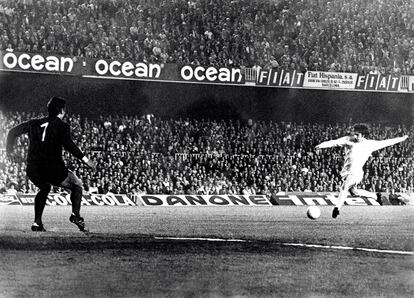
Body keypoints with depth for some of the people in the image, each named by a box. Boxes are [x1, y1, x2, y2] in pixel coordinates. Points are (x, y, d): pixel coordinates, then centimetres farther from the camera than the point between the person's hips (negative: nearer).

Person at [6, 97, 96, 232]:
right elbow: (68, 145, -16)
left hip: (32, 170, 5)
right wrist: (85, 160, -14)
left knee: (44, 189, 35)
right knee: (77, 186, 16)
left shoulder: (34, 123, 16)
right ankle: (75, 214, -7)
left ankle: (37, 223, 24)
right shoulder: (62, 126, 1)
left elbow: (13, 132, 22)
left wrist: (9, 150, 35)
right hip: (53, 169, -5)